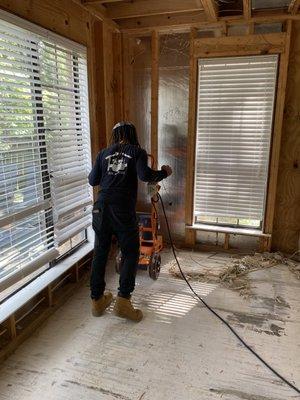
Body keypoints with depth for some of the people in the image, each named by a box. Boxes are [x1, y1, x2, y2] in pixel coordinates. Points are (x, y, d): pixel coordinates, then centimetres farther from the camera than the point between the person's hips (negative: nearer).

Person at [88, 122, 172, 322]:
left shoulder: (104, 153, 15)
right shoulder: (137, 152, 6)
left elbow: (92, 180, 14)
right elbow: (145, 175, -11)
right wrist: (164, 172, 6)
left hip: (101, 208, 4)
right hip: (123, 211, -4)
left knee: (100, 253, 13)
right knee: (131, 254, 10)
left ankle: (97, 300, 23)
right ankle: (123, 300, 4)